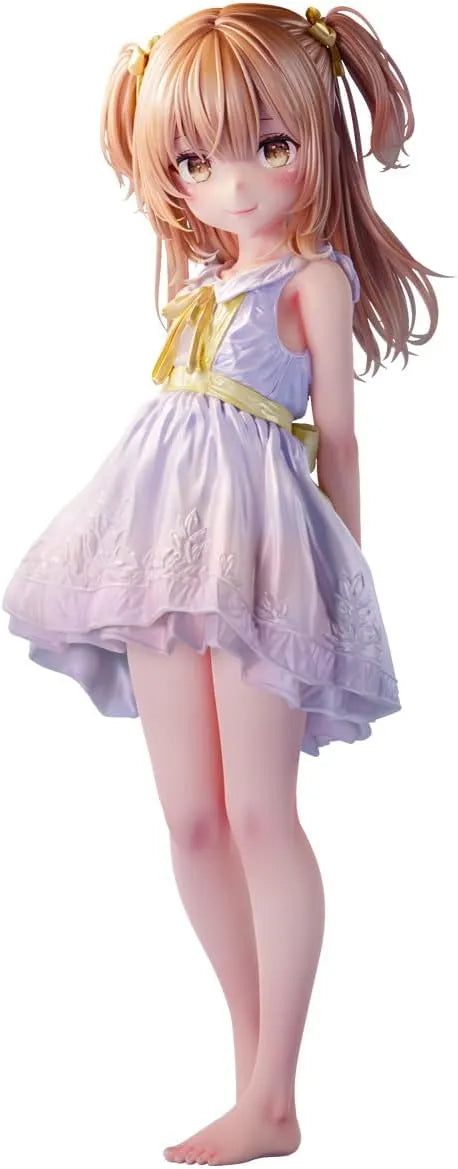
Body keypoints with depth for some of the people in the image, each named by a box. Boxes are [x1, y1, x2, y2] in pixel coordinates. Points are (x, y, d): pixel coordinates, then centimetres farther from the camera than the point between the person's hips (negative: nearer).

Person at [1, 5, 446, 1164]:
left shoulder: (315, 280, 2)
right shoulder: (194, 286, 19)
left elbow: (336, 437, 2)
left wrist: (344, 566, 3)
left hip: (265, 546, -6)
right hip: (166, 545, 7)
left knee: (258, 812, -9)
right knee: (191, 821, 6)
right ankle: (259, 1056, 19)